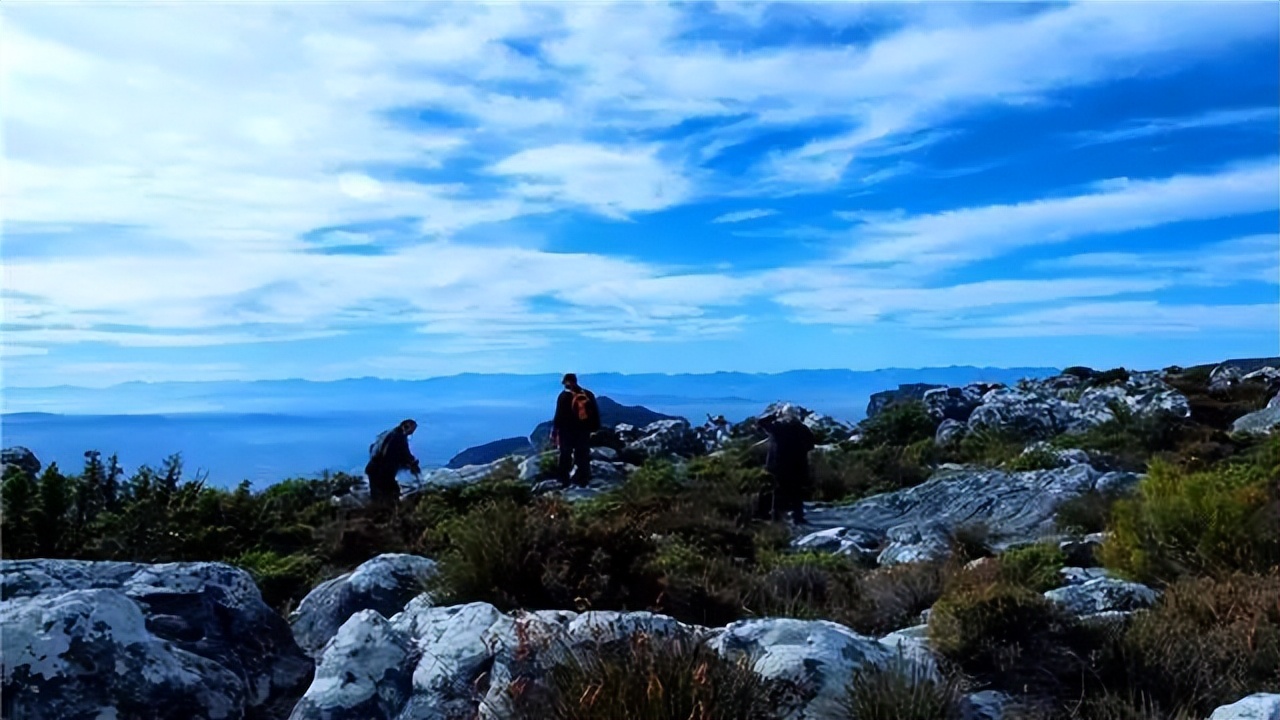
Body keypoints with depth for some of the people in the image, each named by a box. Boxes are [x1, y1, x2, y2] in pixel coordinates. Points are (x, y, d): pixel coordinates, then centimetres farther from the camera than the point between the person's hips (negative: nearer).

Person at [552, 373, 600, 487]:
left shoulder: (564, 396, -10)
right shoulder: (589, 394, 3)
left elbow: (559, 416, -10)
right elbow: (595, 414, 7)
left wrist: (554, 433, -5)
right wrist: (593, 429, 15)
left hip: (567, 431, -3)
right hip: (584, 431, 3)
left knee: (565, 456, 9)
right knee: (583, 456, 10)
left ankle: (564, 480, 12)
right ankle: (583, 480, 11)